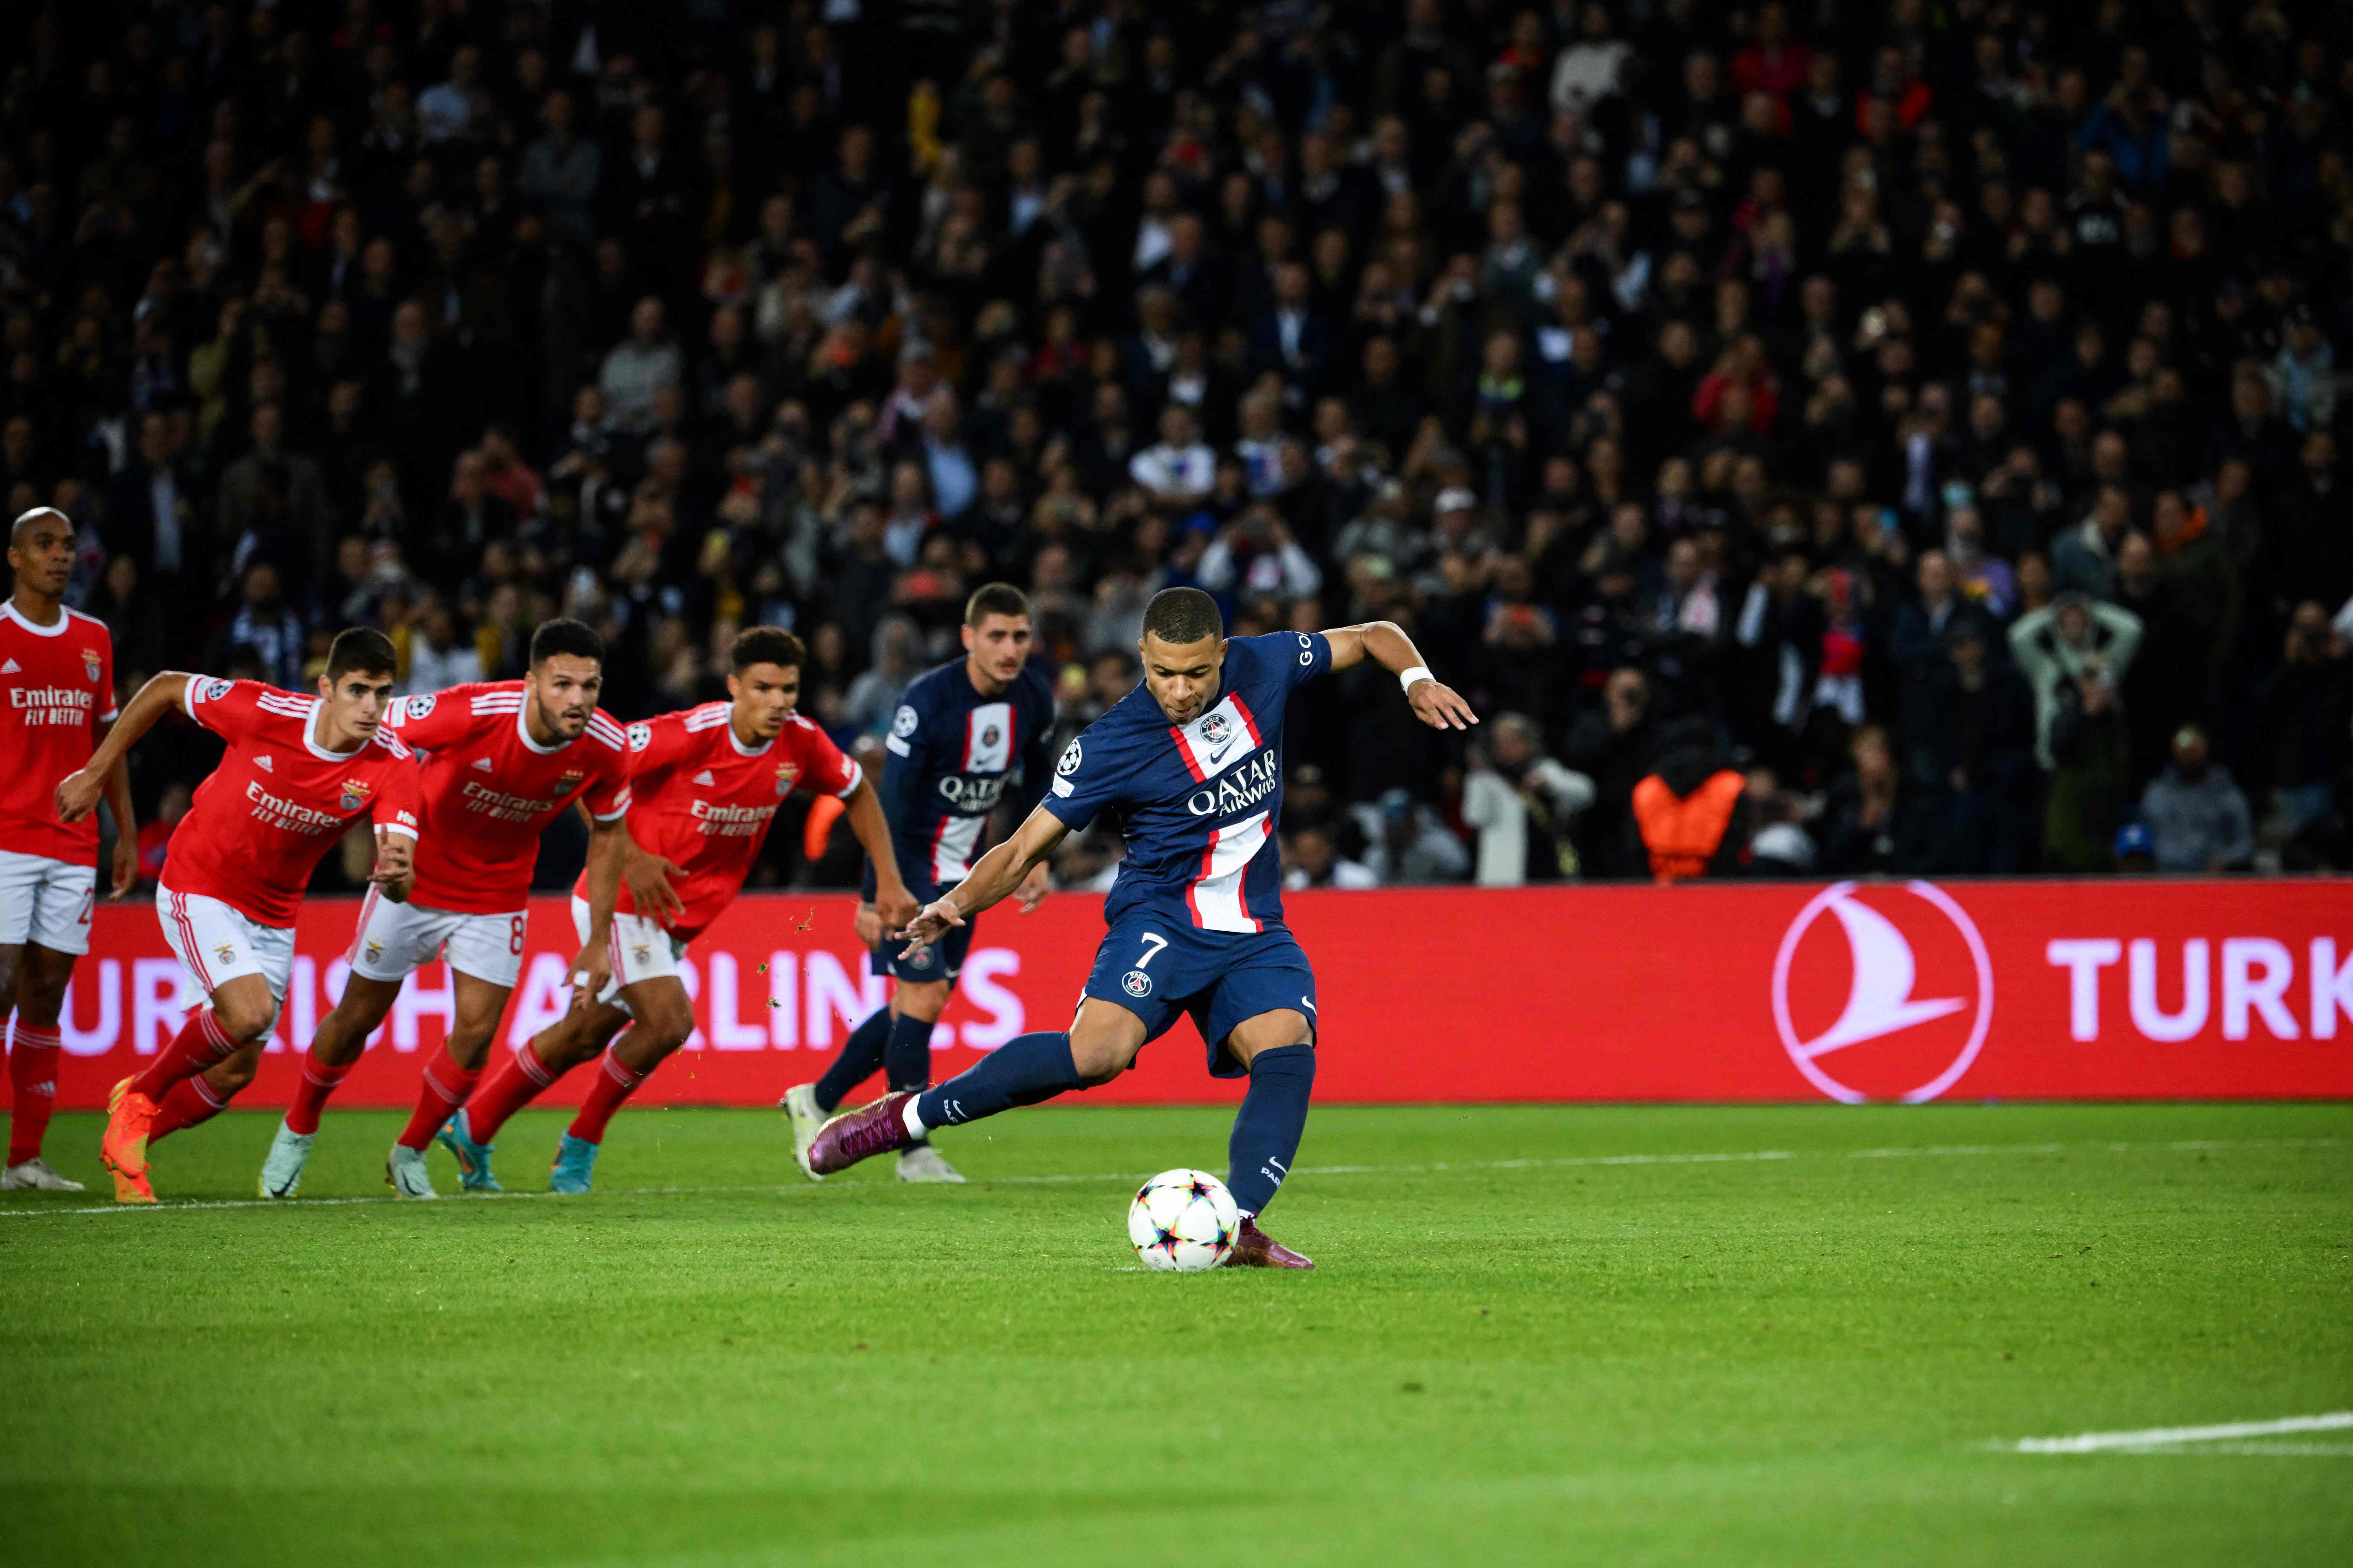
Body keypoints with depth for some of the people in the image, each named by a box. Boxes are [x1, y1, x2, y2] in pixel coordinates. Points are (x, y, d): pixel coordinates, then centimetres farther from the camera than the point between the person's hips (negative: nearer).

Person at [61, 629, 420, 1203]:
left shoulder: (392, 763, -19)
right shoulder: (265, 713, -26)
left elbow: (400, 874, -26)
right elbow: (167, 688, -9)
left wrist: (396, 875, -51)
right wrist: (95, 774, -4)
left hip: (273, 914, 5)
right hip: (200, 889, -5)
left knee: (237, 1069, 8)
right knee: (250, 1011, -28)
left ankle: (127, 1139, 34)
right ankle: (141, 1096, -1)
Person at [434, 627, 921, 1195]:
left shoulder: (801, 744, -8)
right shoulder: (689, 734, -26)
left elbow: (859, 794, 12)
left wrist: (889, 882, 7)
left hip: (684, 914, 7)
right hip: (623, 899, -7)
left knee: (583, 1037, 12)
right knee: (669, 1021, -20)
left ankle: (471, 1126, 27)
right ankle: (581, 1147, 0)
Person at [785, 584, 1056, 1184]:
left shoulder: (1035, 695, -5)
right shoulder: (928, 701, -24)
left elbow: (1039, 775, 14)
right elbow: (890, 802, -23)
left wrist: (1038, 857, 7)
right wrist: (876, 897, -24)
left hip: (965, 868, 7)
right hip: (912, 866, -7)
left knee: (919, 1007, 10)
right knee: (922, 1000, -12)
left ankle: (817, 1101, 26)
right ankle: (915, 1152, -1)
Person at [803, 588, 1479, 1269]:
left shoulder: (1262, 667, 0)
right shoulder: (1112, 744, -11)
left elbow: (1372, 637, 16)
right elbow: (1027, 847, -5)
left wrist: (1416, 678, -5)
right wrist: (957, 904, -21)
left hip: (1253, 934, 4)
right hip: (1161, 916, -4)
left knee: (1287, 1053, -26)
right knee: (1098, 1051, -29)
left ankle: (1239, 1223, -30)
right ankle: (905, 1116, -17)